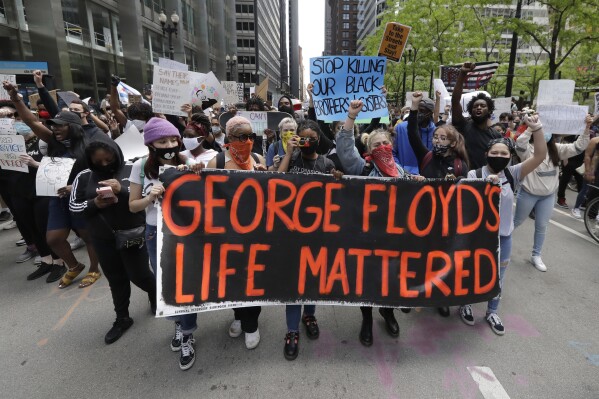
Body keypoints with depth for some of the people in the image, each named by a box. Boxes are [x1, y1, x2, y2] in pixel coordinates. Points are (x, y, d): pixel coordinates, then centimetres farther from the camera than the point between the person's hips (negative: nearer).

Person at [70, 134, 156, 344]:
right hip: (103, 238, 4)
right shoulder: (84, 177, 2)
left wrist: (122, 191, -29)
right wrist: (94, 204, -16)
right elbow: (73, 205, 4)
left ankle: (156, 294, 38)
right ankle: (122, 318, 32)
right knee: (116, 279, 15)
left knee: (138, 275, 5)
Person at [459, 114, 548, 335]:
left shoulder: (512, 174, -5)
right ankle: (465, 304, 38)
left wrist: (536, 129, -23)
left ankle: (492, 312, 38)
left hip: (503, 235, 3)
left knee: (497, 277, 18)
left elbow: (540, 156, -13)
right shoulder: (474, 175, -13)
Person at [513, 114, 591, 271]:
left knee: (542, 226, 12)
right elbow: (519, 144, -37)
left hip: (548, 196, 5)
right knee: (517, 221, 13)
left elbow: (578, 147, -5)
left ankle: (536, 256, 26)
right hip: (528, 194, -5)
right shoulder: (528, 150, -15)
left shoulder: (556, 149, 1)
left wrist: (587, 128, -16)